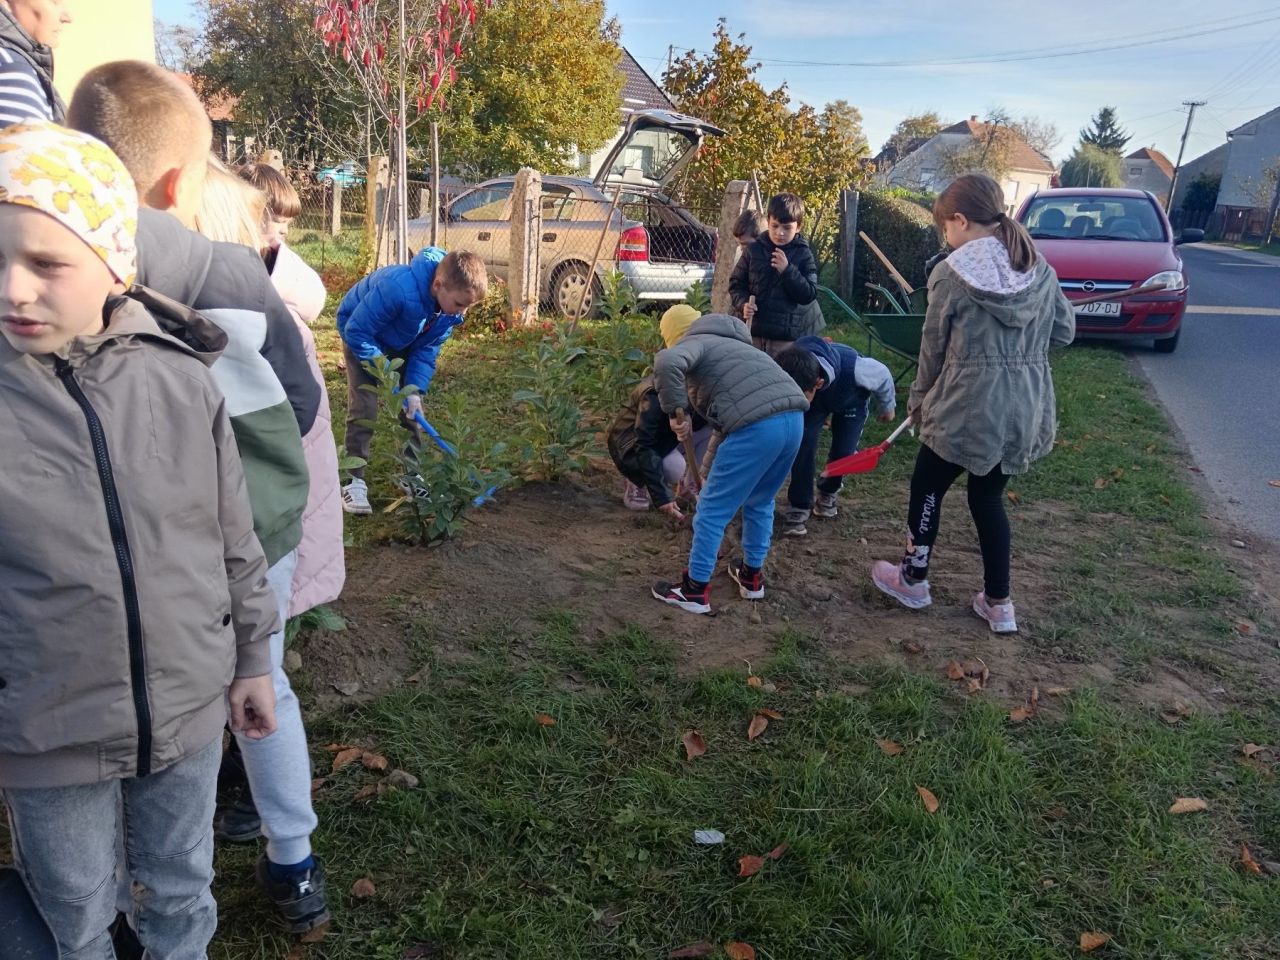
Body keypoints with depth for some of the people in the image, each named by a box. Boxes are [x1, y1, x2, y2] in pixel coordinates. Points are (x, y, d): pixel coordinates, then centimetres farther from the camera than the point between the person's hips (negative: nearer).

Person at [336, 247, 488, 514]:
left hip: (401, 344, 6)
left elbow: (427, 348, -13)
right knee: (364, 407, -14)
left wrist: (415, 389, -22)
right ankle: (355, 481, -6)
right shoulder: (398, 288, -44)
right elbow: (356, 332, -34)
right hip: (362, 336, -6)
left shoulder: (450, 305, -22)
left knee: (413, 407, 3)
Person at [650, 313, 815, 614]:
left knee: (713, 508, 6)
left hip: (757, 425, -8)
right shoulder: (726, 345, 39)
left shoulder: (695, 342, 15)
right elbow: (720, 416, 43)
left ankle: (695, 589, 15)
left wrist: (675, 411, -3)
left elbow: (666, 363, -13)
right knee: (760, 502, 28)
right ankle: (752, 575, 41)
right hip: (793, 418, 8)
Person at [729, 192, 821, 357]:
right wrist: (743, 304, -12)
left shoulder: (803, 255, -2)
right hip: (753, 331, 2)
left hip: (788, 335, -2)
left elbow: (809, 294, -8)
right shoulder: (754, 249, 2)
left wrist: (787, 270, -19)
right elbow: (736, 283, 8)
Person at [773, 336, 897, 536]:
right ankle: (797, 507, -8)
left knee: (843, 452, -10)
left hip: (851, 401, 0)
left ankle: (828, 493, 22)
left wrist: (887, 406, -2)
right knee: (804, 443, -21)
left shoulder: (853, 368, -46)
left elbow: (883, 376, -21)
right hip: (815, 403, 0)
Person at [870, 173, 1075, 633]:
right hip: (1025, 410, 6)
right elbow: (1065, 331, 12)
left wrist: (918, 398, 11)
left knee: (928, 487, 17)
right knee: (988, 496, 20)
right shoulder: (1041, 271, 3)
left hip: (967, 406, -5)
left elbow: (934, 346, -3)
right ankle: (998, 602, 24)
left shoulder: (952, 273, -11)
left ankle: (913, 580, 32)